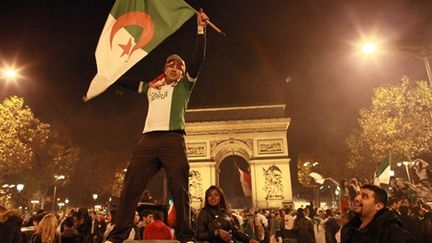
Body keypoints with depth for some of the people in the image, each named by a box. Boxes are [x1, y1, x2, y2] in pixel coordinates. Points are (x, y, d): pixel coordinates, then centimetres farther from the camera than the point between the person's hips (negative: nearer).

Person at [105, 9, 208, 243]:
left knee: (180, 189, -6)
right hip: (149, 139, 3)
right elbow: (125, 82, 35)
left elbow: (198, 60, 6)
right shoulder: (151, 86, 27)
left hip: (173, 139, -3)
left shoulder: (184, 85, 17)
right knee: (130, 187, -4)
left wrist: (201, 29, 2)